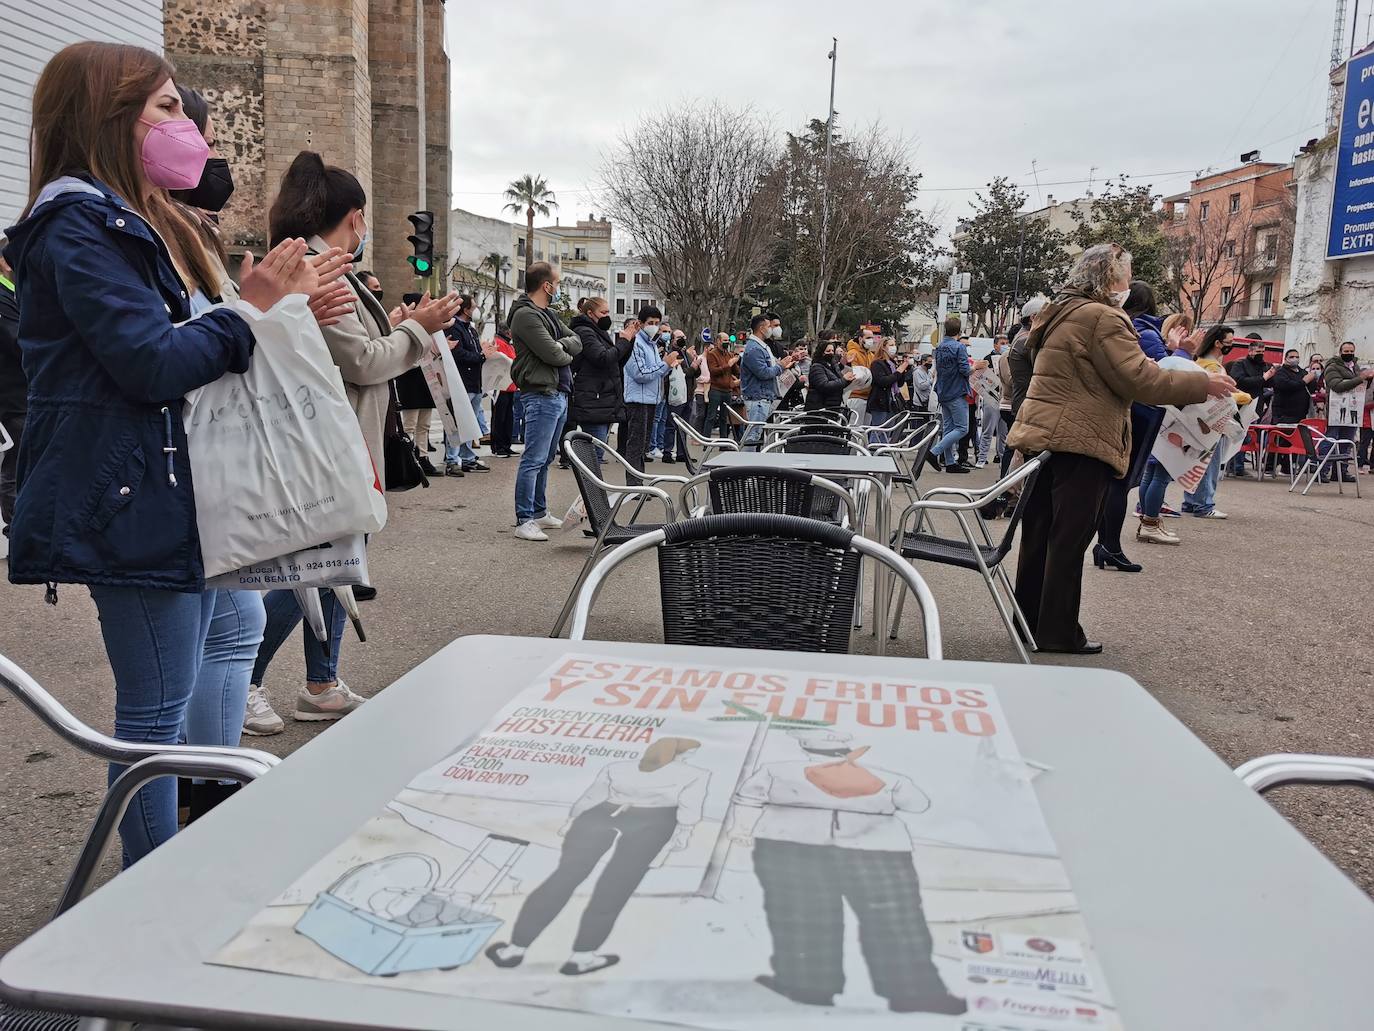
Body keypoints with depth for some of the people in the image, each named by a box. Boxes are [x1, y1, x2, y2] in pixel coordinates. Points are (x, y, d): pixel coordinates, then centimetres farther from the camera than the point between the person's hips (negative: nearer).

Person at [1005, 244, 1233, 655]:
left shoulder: (1061, 313, 19)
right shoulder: (1103, 318, -11)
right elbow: (1139, 378, -16)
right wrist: (1202, 384, -7)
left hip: (1040, 435, 9)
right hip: (1079, 440, -9)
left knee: (1039, 535, 12)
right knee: (1069, 540, -3)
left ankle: (1029, 621, 20)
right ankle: (1058, 632, 3)